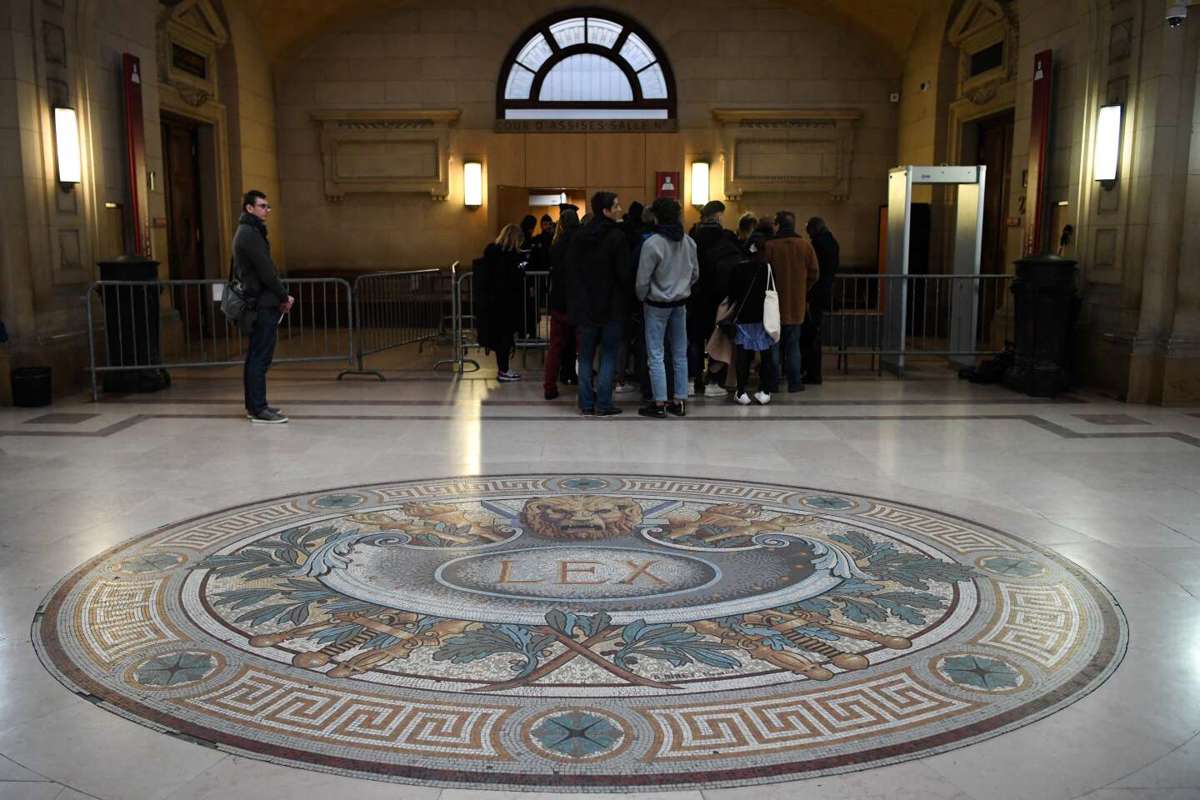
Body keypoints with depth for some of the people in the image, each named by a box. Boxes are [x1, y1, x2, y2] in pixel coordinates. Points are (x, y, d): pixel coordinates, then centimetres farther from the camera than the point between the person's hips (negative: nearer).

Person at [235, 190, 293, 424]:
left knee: (255, 357, 13)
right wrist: (284, 296, -9)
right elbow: (265, 270, -17)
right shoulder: (250, 233, -12)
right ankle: (258, 410, -6)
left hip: (256, 303, 10)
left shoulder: (247, 231, 19)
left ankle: (254, 406, 19)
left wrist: (280, 296, 10)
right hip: (263, 304, -10)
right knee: (260, 358, -8)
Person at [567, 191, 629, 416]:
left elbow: (570, 271, 7)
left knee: (586, 356, 9)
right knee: (609, 356, 3)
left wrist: (575, 303, 11)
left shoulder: (578, 237, 5)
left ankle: (586, 404, 9)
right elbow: (624, 273, -13)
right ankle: (603, 404, 2)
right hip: (611, 306, -4)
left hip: (584, 306, 4)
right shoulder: (616, 236, -11)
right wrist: (629, 292, 5)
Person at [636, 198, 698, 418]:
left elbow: (643, 279, -14)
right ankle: (680, 401, 15)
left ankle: (660, 403, 1)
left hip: (657, 305, -5)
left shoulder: (652, 243, -18)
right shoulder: (689, 242, 0)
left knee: (656, 355, 0)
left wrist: (642, 298, 4)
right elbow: (695, 274, 9)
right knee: (680, 354, 11)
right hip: (680, 303, 6)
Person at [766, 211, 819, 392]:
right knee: (793, 345, 10)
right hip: (796, 304, 2)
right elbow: (813, 275, 3)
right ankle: (794, 382, 9)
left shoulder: (770, 246, -12)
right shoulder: (806, 246, -2)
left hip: (774, 303, -2)